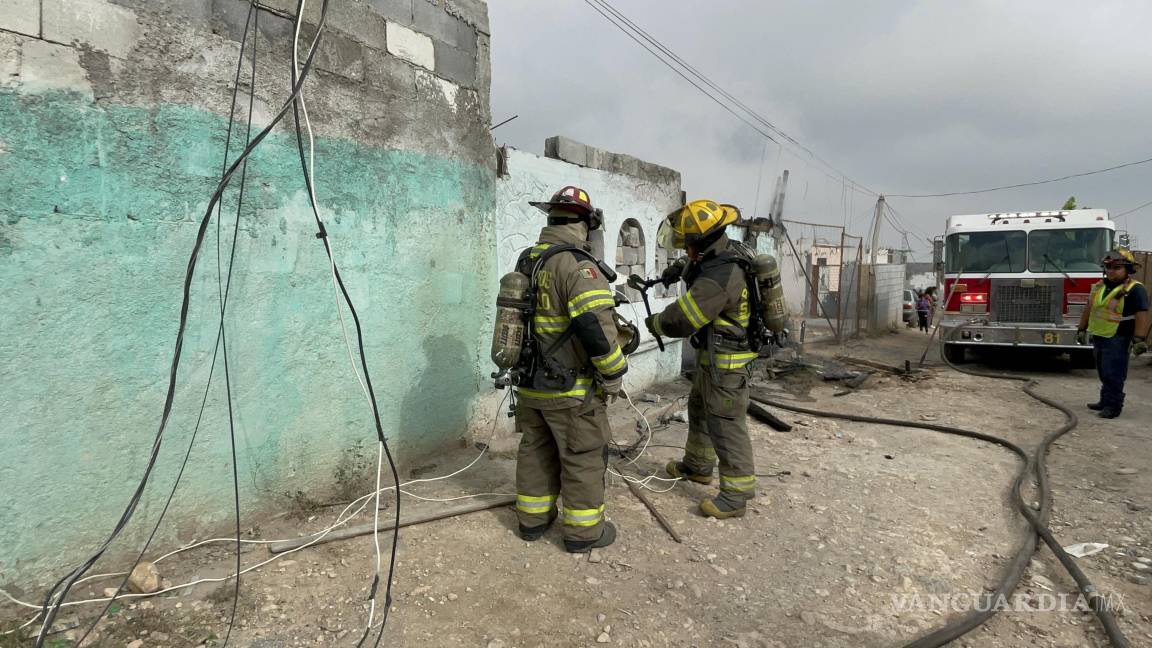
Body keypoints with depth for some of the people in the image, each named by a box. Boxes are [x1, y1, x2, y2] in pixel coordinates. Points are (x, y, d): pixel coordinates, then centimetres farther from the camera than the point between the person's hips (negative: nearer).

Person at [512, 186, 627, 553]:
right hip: (570, 389, -7)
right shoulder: (578, 265, -20)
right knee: (584, 458, 8)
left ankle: (532, 519, 33)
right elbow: (596, 328, -27)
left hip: (530, 383, 8)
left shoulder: (526, 260, 7)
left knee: (535, 451, 20)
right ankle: (583, 531, 22)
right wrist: (614, 375, -14)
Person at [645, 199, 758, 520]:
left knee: (726, 427, -2)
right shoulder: (726, 256, 1)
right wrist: (681, 268, 9)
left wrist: (654, 323, -6)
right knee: (699, 410, 24)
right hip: (711, 357, 10)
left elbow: (680, 321, -25)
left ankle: (736, 495, 9)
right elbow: (701, 265, 27)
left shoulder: (718, 279, -30)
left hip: (726, 364, -10)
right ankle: (698, 466, 42)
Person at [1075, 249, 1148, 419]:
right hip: (1098, 337, 7)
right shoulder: (1099, 287, 11)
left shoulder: (1135, 290, -10)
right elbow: (1089, 309, 18)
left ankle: (1113, 406, -1)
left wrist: (1139, 339, -21)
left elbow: (1142, 315, -15)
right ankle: (1105, 401, 25)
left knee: (1113, 375, -6)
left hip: (1117, 340, -7)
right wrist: (1081, 329, 17)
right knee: (1104, 374, 15)